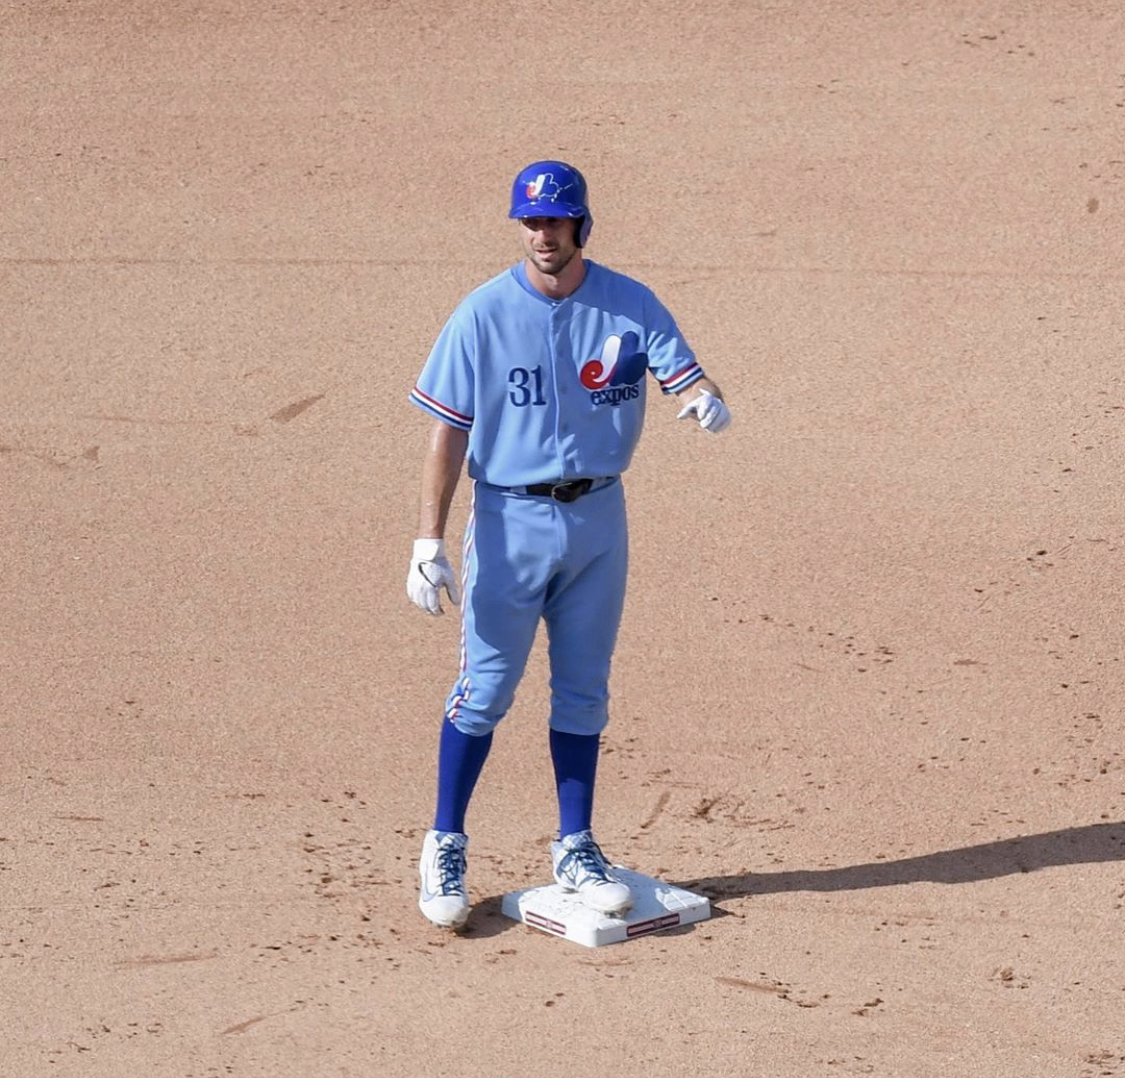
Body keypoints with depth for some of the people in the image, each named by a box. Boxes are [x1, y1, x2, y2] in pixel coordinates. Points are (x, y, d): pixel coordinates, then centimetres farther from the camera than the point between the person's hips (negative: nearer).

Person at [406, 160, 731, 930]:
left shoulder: (631, 306, -3)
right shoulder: (483, 314, -9)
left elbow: (685, 372, -10)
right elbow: (447, 431, -9)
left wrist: (708, 400, -37)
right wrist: (430, 543, -15)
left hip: (598, 518, 3)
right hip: (510, 519, -3)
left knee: (583, 691, 11)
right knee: (486, 689, 0)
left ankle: (575, 850, 21)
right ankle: (445, 850, 12)